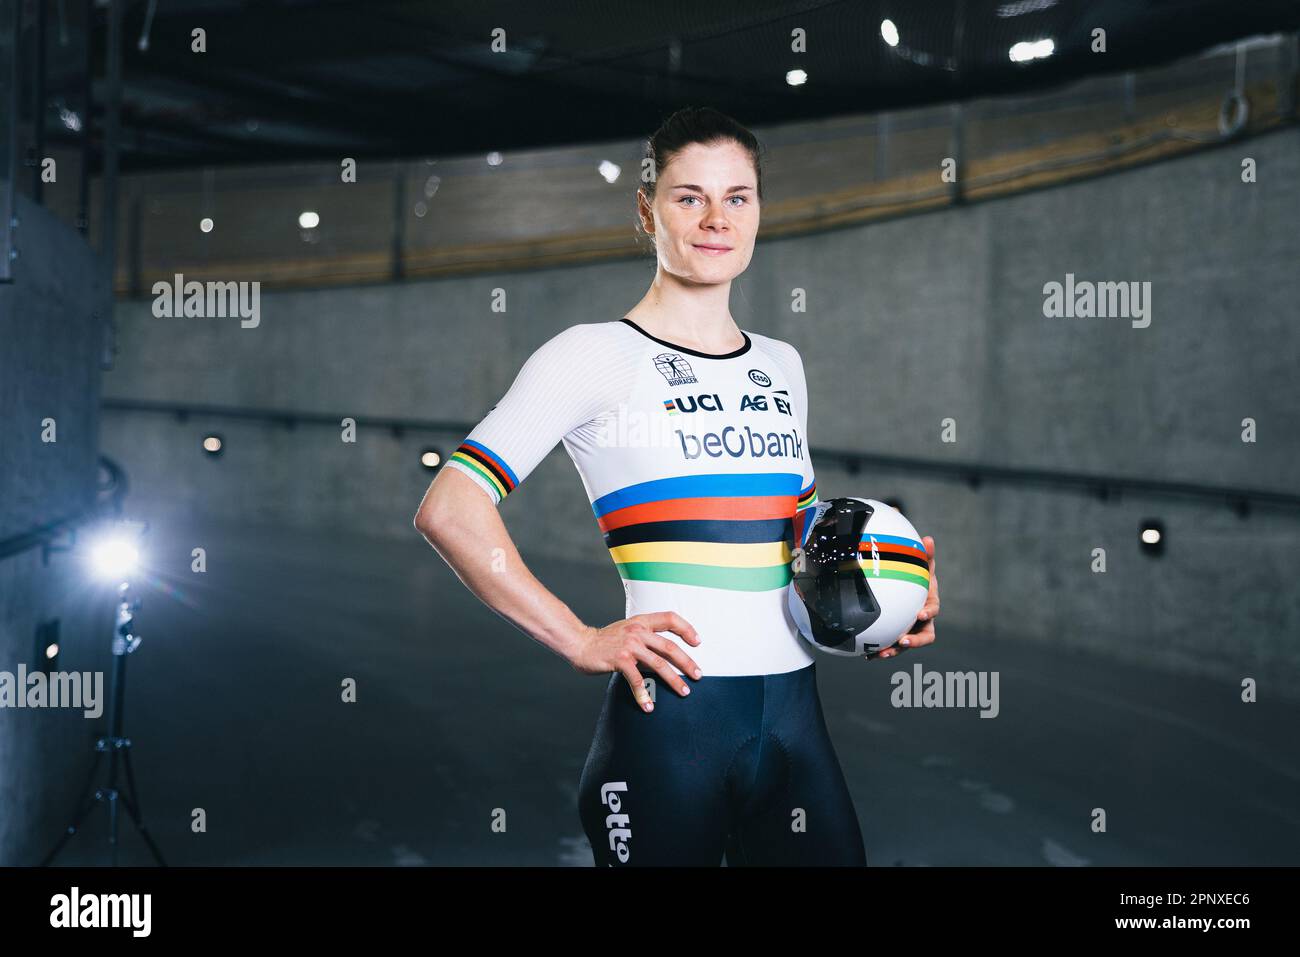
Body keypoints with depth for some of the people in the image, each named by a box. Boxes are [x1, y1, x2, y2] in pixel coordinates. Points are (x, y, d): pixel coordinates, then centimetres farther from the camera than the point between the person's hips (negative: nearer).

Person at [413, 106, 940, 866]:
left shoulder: (782, 366, 13)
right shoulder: (595, 355, -5)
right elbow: (450, 511, -13)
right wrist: (581, 643, -15)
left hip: (794, 711, 6)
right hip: (670, 712, -5)